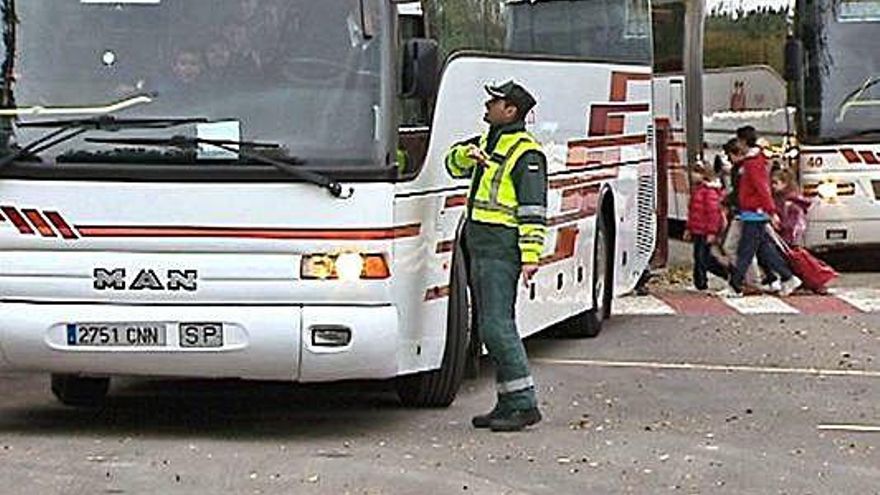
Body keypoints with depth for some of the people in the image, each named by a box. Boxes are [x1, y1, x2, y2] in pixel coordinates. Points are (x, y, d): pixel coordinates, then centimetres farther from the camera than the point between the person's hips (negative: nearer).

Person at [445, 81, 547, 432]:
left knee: (497, 325, -14)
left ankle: (524, 404, -11)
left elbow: (534, 209, -15)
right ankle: (508, 403, 15)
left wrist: (531, 255, -21)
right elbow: (454, 164, 26)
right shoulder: (488, 142, 17)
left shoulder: (526, 153, -11)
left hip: (501, 249, -10)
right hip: (480, 247, 10)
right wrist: (467, 154, 2)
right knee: (491, 327, 10)